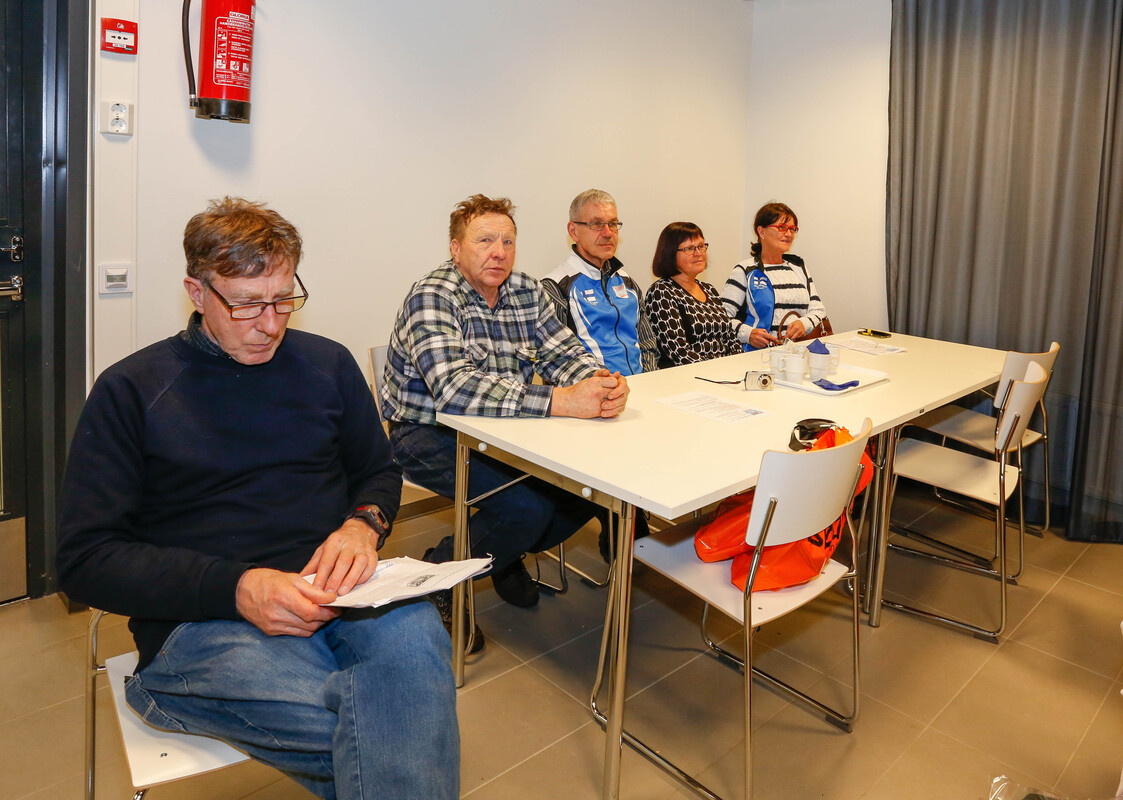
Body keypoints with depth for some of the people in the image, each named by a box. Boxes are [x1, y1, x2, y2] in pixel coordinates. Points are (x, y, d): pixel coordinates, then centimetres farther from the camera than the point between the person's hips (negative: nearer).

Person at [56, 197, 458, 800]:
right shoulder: (131, 390, 5)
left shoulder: (328, 364, 14)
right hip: (201, 624, -3)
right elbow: (85, 558, 0)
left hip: (336, 591, 4)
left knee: (414, 639, -34)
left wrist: (363, 524, -2)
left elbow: (380, 472, 23)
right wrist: (235, 588, -15)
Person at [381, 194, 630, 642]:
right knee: (527, 506, -26)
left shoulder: (527, 292, 3)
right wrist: (560, 401, -42)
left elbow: (563, 353, 0)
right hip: (430, 435, -7)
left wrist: (599, 380, -26)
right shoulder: (432, 297, -20)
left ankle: (507, 554, 18)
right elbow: (453, 389, -34)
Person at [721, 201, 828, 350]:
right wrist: (748, 334, -20)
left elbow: (819, 311, 19)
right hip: (759, 354, -3)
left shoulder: (798, 268, 25)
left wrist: (804, 323, -4)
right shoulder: (745, 270, 7)